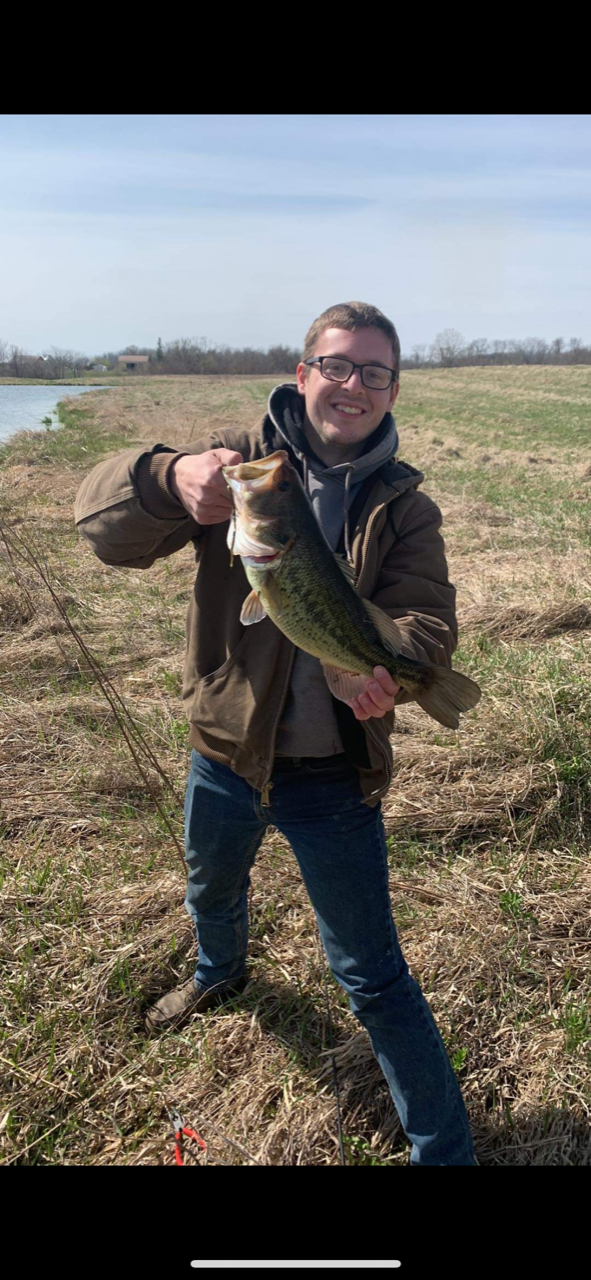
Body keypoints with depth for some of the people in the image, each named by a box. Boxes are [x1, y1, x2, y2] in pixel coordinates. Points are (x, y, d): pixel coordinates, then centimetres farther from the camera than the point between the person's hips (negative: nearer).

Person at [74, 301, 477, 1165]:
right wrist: (171, 479, -40)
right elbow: (103, 521, -17)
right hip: (223, 753, 3)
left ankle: (444, 1148, 26)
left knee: (371, 975, 4)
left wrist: (391, 664, -42)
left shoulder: (403, 505, -4)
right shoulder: (238, 459, -7)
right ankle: (221, 973, 66)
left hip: (334, 776, -2)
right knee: (211, 892, 30)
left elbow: (429, 615, -17)